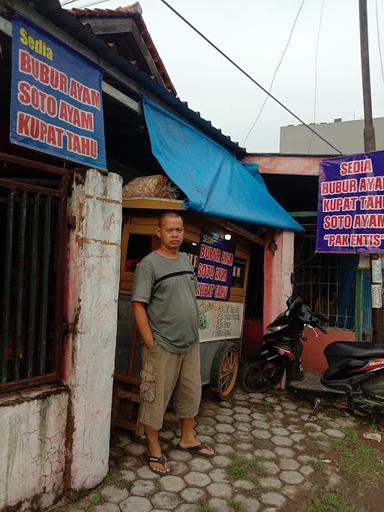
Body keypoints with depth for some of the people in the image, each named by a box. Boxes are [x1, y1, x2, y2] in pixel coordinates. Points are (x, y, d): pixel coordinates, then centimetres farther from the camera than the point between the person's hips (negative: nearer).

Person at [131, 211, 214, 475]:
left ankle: (187, 438, 39)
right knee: (156, 399, 5)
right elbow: (138, 305, -15)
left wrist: (194, 332, 15)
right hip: (163, 346, -7)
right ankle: (154, 450, 23)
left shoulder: (186, 260, 9)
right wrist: (150, 343, -18)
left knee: (191, 392, 19)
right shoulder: (149, 264, -12)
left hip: (191, 344, 7)